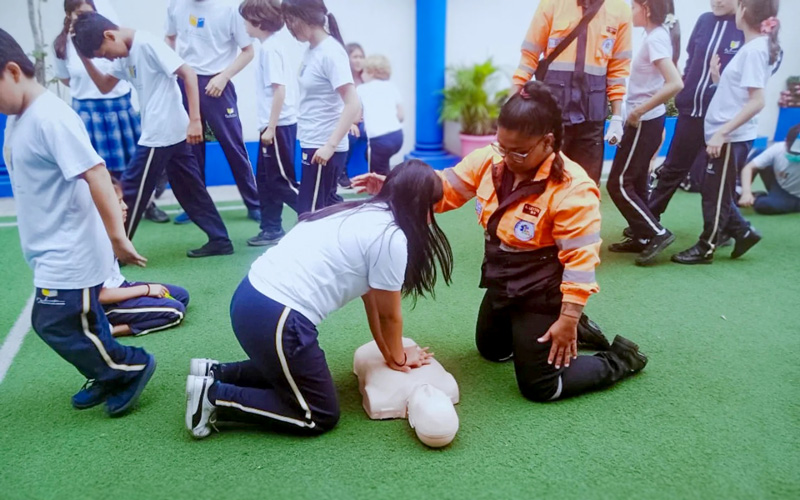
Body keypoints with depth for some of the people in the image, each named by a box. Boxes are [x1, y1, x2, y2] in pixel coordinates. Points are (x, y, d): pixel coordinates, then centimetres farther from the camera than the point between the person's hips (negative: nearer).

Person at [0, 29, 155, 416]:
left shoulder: (49, 117, -21)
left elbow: (95, 173, -28)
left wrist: (117, 237, -30)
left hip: (69, 250, -9)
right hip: (54, 248, 10)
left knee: (53, 323, -2)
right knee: (79, 319, 18)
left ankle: (132, 367, 13)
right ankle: (108, 377, 35)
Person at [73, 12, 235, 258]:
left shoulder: (147, 44, -15)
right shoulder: (125, 54, 13)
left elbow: (189, 74, -20)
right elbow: (104, 86, 21)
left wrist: (195, 119, -25)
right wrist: (85, 58, 6)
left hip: (160, 135, -9)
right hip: (173, 133, 9)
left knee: (130, 192, 2)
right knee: (190, 190, 12)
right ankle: (220, 240, 16)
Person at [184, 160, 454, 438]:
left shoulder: (364, 214, 15)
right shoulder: (391, 237, -11)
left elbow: (370, 296, 19)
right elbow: (389, 315, 1)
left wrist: (390, 352, 23)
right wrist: (398, 358, 20)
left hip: (250, 298, 10)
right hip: (276, 320, -10)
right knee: (321, 416, 9)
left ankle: (214, 373, 22)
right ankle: (214, 396, 3)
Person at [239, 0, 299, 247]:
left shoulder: (270, 48, -14)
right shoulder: (268, 47, 14)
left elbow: (279, 90, -20)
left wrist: (270, 127, -20)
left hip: (279, 125, -10)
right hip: (274, 125, 10)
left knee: (281, 181, -3)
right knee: (266, 179, 13)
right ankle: (272, 229, 20)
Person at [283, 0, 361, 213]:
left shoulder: (330, 52, -15)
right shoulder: (312, 50, 10)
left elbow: (353, 104, -23)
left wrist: (330, 145, -27)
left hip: (324, 148, -9)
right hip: (311, 144, 9)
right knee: (327, 207, 18)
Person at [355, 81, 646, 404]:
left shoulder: (572, 189, -27)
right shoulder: (490, 160, -10)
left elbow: (580, 259, -25)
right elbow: (445, 188, -3)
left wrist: (568, 319, -24)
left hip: (541, 293, -8)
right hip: (501, 281, 8)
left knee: (540, 387, -2)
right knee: (491, 349, 30)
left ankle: (620, 359, 21)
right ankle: (575, 331, 40)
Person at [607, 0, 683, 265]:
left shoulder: (655, 39, -18)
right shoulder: (657, 35, 10)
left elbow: (675, 84, -30)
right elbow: (669, 78, 21)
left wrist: (639, 111, -22)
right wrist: (641, 111, 14)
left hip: (644, 122, -10)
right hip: (648, 121, 10)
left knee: (618, 184, -5)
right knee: (635, 182, 14)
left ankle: (658, 233, 0)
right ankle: (642, 237, 21)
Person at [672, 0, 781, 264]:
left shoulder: (755, 49, -17)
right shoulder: (752, 46, 11)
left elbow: (757, 102, -23)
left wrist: (722, 132, -26)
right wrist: (717, 77, 5)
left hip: (732, 137, -9)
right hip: (728, 134, 9)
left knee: (716, 194, 2)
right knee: (715, 192, 17)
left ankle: (705, 248, 14)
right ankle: (743, 231, 27)